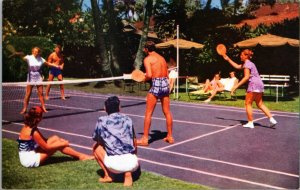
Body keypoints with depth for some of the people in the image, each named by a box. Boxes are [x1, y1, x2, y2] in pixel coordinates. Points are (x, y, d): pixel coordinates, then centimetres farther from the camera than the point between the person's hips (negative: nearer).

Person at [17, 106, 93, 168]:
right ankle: (80, 156, 6)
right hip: (29, 161, -9)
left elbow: (43, 140, 12)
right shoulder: (33, 132, -24)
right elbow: (46, 147, -18)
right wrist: (63, 144, -7)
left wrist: (60, 140, 3)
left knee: (55, 138, 4)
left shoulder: (28, 127, 4)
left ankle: (79, 155, 6)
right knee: (59, 144, -10)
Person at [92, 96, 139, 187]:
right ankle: (128, 174, 8)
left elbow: (98, 141, 23)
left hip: (114, 164, -1)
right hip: (132, 163, 2)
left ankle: (108, 176, 15)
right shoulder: (128, 119, 16)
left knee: (96, 146, 25)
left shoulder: (101, 121, 9)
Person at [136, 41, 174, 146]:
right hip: (165, 83, 7)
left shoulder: (147, 59, -4)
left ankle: (145, 139, 5)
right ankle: (170, 137, 21)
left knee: (148, 114, 2)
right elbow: (166, 74, 16)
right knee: (167, 112, 13)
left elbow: (149, 75, -16)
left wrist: (144, 79, 2)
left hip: (156, 84, -7)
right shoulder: (162, 58, 17)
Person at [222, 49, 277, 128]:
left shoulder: (247, 64, -9)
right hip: (259, 84, 10)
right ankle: (272, 119, 8)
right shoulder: (246, 63, 20)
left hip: (254, 84, -10)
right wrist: (228, 59, 30)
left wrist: (236, 86, -21)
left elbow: (246, 77, -18)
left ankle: (250, 123, 2)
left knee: (248, 103, -1)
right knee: (260, 104, 14)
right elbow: (237, 66, 32)